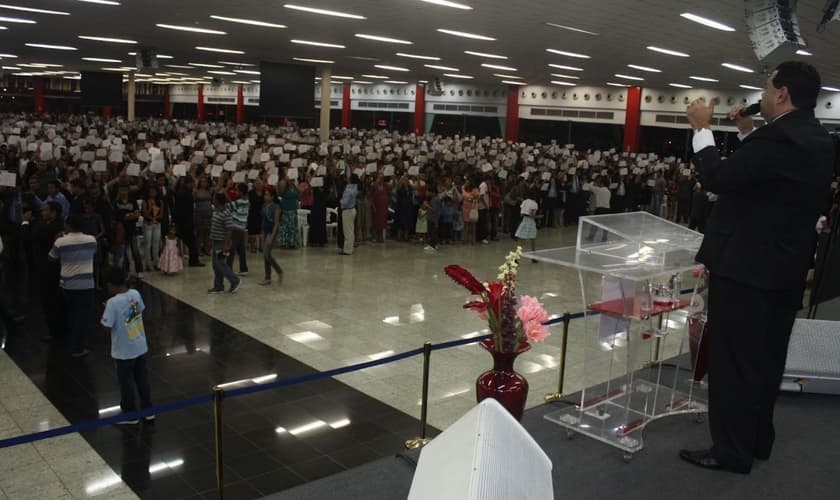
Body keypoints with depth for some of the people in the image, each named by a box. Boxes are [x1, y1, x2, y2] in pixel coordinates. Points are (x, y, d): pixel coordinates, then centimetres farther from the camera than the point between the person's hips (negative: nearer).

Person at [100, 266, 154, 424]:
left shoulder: (113, 303, -25)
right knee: (142, 379, 18)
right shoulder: (135, 294, -6)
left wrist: (106, 310, -4)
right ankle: (147, 410, 29)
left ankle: (130, 414, 26)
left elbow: (106, 326, -21)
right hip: (140, 346, 6)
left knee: (126, 382, 12)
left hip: (124, 351, -6)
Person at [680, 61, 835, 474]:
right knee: (765, 358, 18)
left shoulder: (779, 138, -22)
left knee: (733, 360, 0)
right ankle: (757, 439, 31)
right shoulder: (815, 140, 9)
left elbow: (717, 178, -21)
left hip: (746, 266, -10)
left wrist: (702, 129, -9)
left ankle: (732, 450, 10)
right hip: (785, 265, 10)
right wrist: (747, 131, 16)